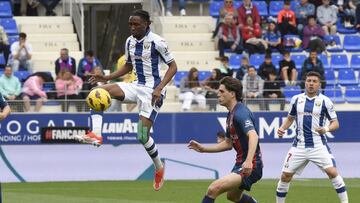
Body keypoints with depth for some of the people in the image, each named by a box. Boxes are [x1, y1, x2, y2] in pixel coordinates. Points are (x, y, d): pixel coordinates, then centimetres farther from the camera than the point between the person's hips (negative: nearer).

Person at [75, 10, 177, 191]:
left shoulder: (156, 42, -14)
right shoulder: (130, 42, 6)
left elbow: (173, 67, -10)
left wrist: (159, 88, -22)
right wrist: (107, 78, 7)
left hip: (152, 90, -7)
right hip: (137, 86, 7)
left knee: (142, 136, -11)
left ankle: (159, 167, 15)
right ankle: (96, 134, -26)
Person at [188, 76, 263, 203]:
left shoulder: (241, 113, -19)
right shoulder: (231, 114, 14)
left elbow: (253, 136, -35)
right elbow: (228, 144, 23)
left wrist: (249, 161, -49)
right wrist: (203, 149, 15)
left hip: (250, 167, -11)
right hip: (240, 164, 11)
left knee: (213, 189, -26)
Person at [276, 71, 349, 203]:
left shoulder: (325, 101, -3)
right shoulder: (296, 99, 6)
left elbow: (335, 123, -1)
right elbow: (290, 118, 20)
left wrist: (326, 129, -22)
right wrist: (282, 128, 1)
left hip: (318, 146, -3)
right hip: (299, 146, 3)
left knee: (332, 172, -18)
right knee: (285, 176, 0)